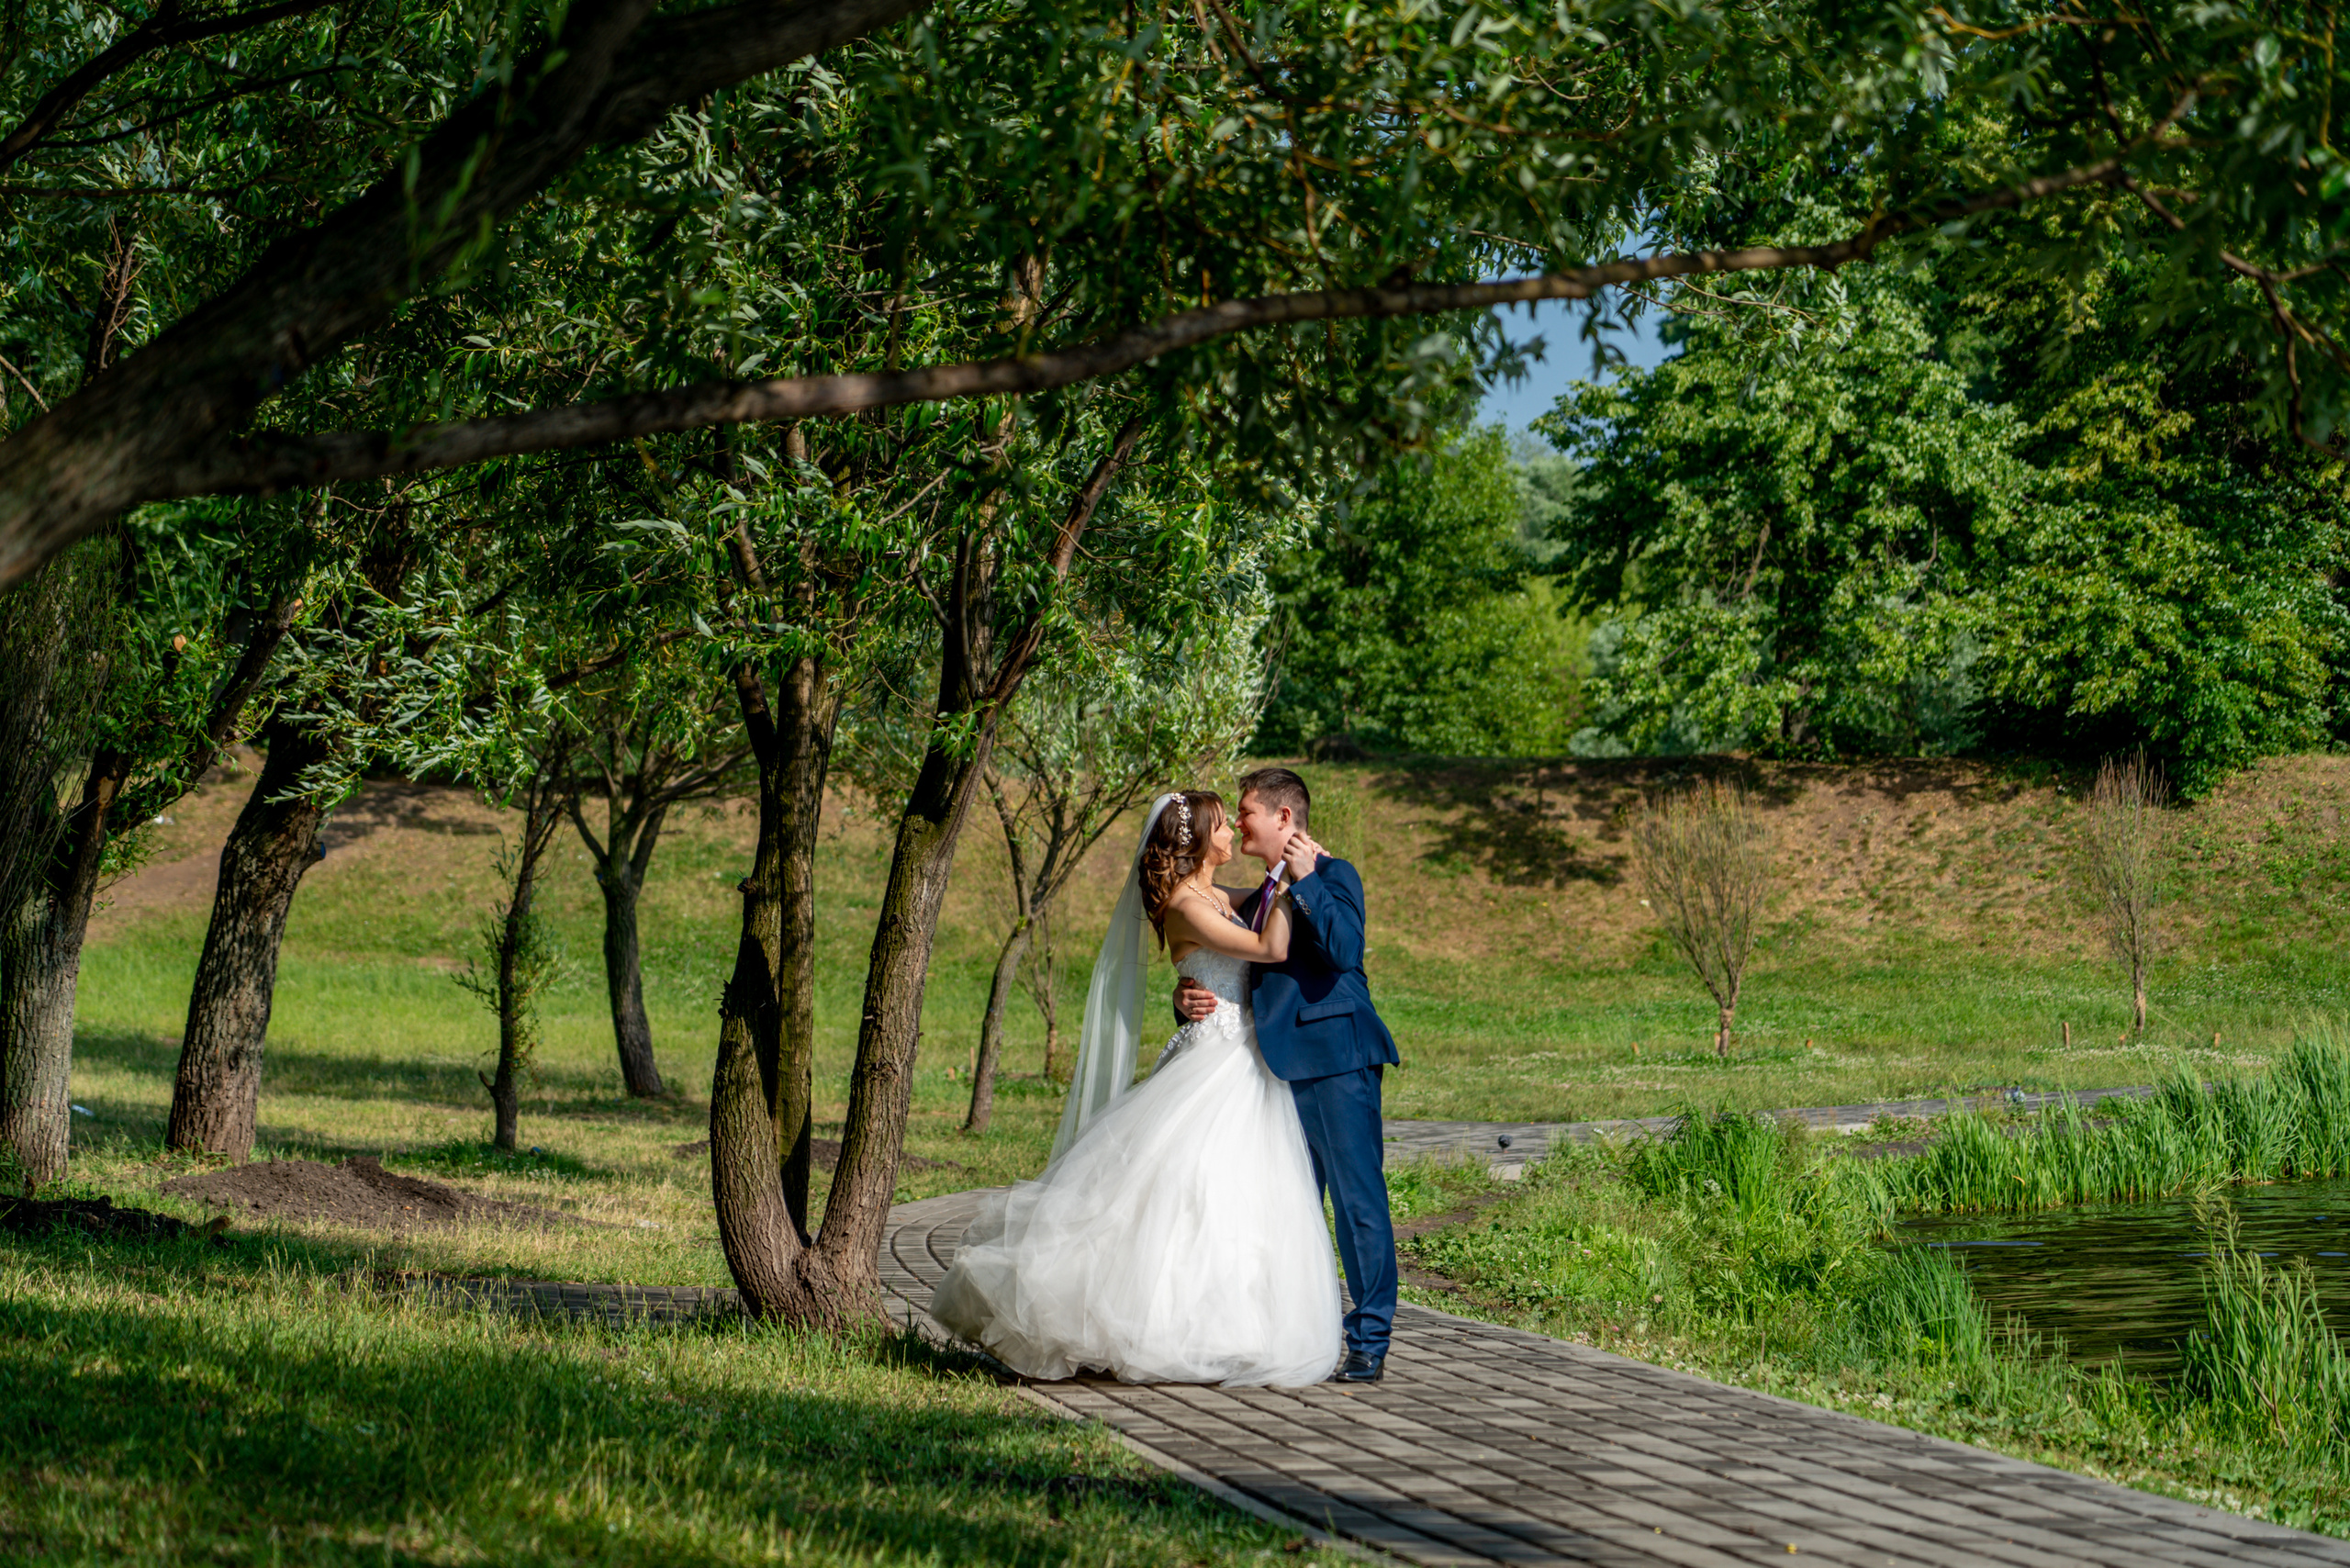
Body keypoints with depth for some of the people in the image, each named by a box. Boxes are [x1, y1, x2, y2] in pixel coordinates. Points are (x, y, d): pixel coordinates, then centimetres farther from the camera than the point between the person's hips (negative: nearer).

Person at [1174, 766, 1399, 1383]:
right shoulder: (1257, 901, 22)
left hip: (1336, 1064, -9)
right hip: (1285, 1072, 9)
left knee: (1358, 1202, -7)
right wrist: (1189, 997, 2)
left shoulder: (1333, 876, -2)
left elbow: (1344, 948, -19)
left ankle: (1370, 1343, -4)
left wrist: (1305, 880, -18)